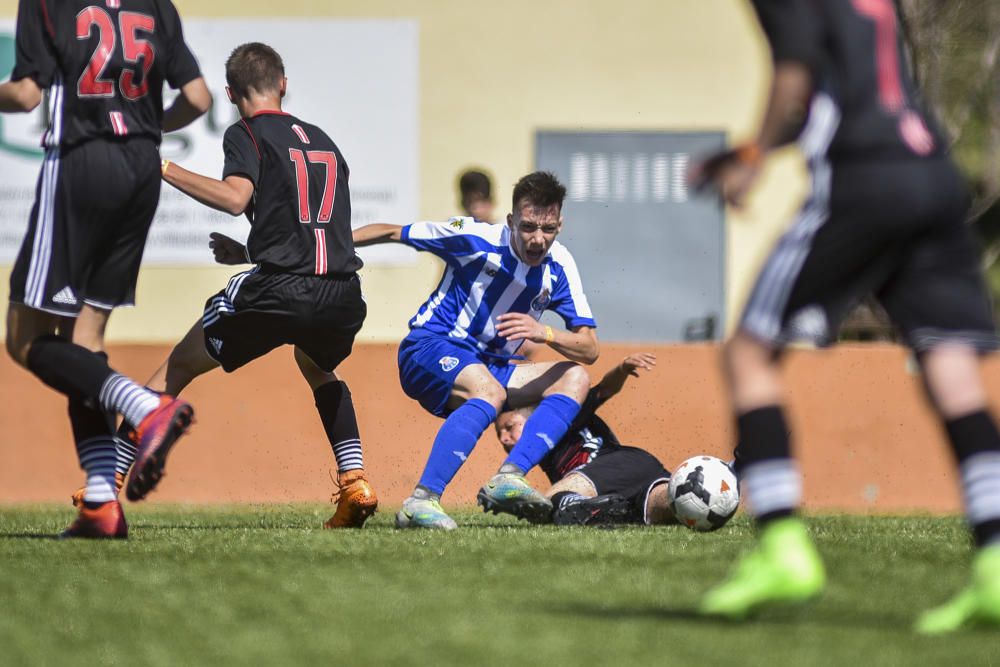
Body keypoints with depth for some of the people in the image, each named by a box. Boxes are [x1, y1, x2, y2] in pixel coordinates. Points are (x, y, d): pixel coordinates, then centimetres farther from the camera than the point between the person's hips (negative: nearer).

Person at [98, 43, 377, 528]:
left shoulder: (248, 133, 6)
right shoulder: (323, 141, 25)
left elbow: (236, 197, -14)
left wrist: (160, 167, -9)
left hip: (277, 289, -5)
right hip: (344, 295, 5)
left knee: (177, 368, 9)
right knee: (317, 366, 37)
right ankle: (355, 483, 20)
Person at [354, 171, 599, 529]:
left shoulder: (559, 267, -3)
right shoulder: (476, 238, -14)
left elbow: (589, 349, -7)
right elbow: (390, 233, -3)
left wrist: (544, 333, -27)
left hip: (488, 366, 6)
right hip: (429, 349, -6)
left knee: (575, 378, -9)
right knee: (489, 390, -36)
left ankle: (508, 478, -27)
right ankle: (420, 501, -42)